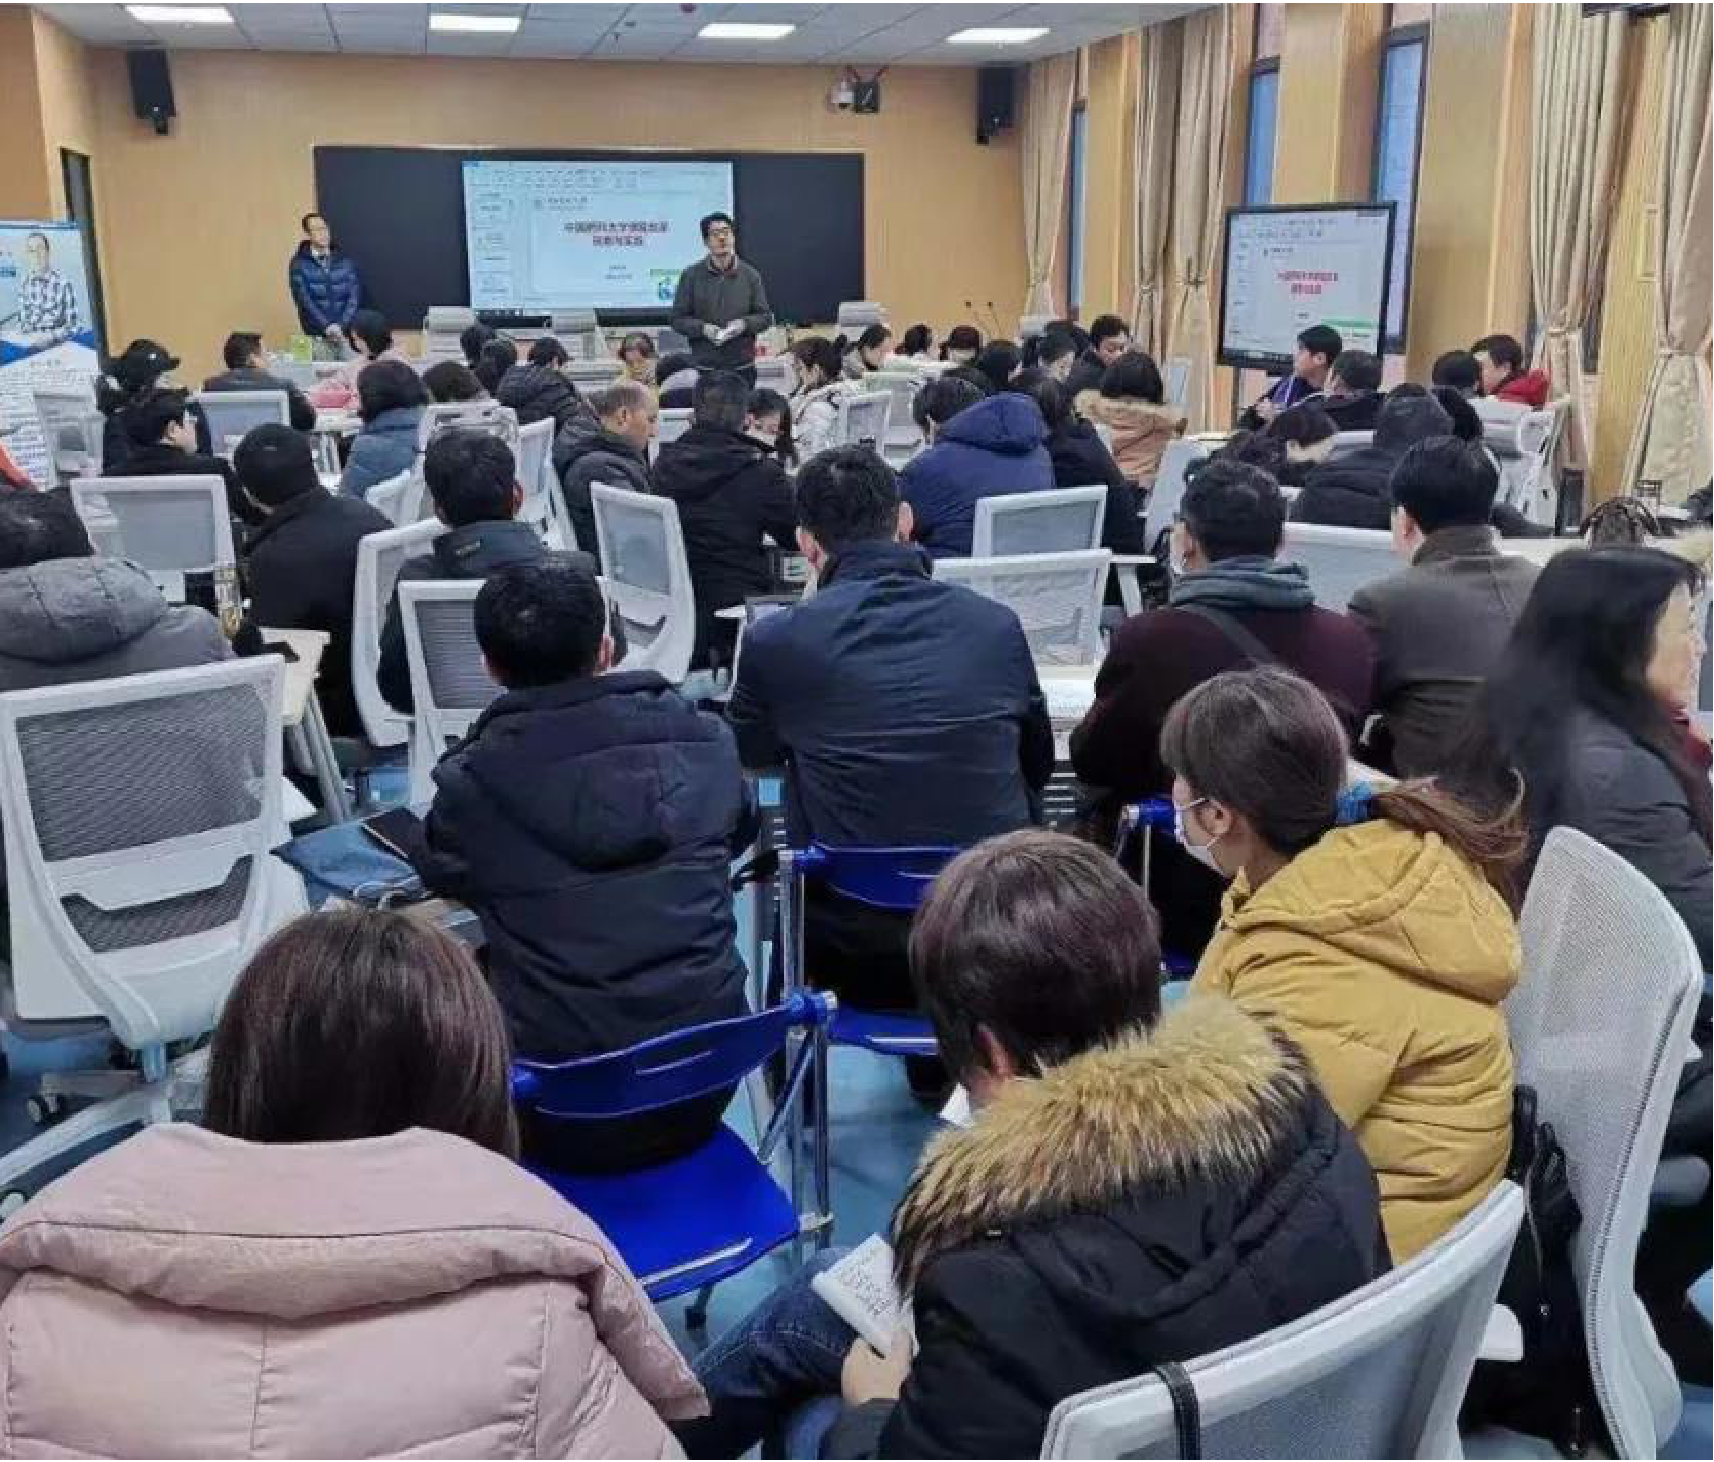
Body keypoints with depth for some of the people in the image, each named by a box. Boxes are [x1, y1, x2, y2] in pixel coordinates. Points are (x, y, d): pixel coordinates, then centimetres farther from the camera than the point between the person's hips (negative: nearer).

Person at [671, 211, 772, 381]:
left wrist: (744, 324, -10)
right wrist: (703, 328, -13)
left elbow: (765, 316, 11)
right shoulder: (691, 275, 5)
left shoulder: (749, 275, 9)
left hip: (742, 368, 1)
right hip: (704, 367, -1)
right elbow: (678, 319, 5)